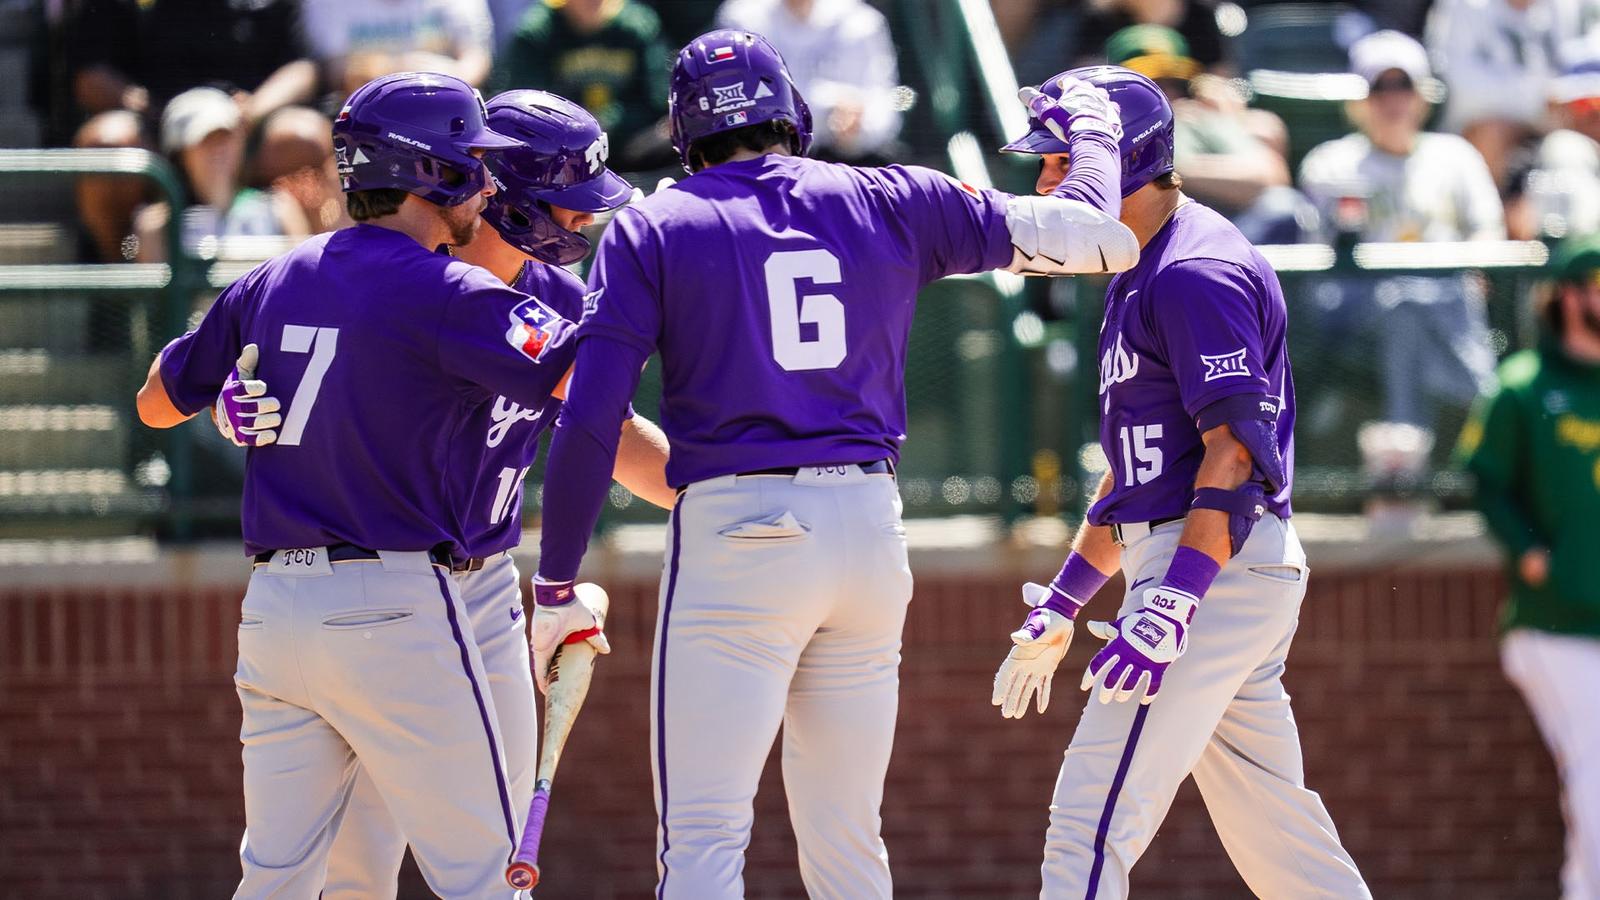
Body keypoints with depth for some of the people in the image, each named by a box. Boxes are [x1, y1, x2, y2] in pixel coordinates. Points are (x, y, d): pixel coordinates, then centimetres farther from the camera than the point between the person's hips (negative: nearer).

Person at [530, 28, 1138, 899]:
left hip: (735, 532, -4)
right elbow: (1094, 235, 13)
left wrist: (554, 586, 4)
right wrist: (1089, 128, 34)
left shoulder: (652, 230, 4)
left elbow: (590, 422, -3)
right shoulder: (889, 205, 10)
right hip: (871, 525, 4)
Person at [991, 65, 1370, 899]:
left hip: (1215, 571, -11)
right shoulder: (1142, 277, 19)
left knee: (1091, 827, -15)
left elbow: (1237, 452, -21)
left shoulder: (1196, 274, -13)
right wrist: (1061, 604, 24)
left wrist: (1167, 610, -29)